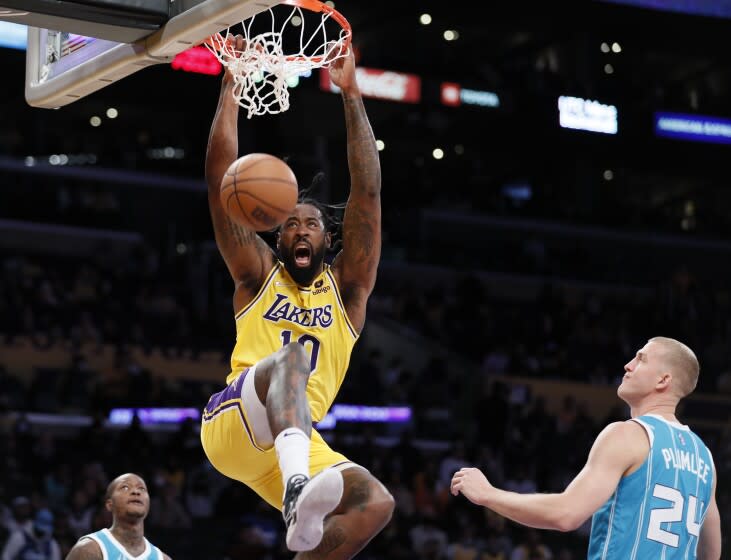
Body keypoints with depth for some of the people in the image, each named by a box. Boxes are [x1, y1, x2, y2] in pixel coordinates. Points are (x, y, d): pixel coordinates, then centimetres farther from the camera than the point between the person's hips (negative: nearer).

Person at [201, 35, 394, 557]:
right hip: (232, 420, -4)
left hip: (296, 440, 4)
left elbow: (368, 192, 10)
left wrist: (352, 96, 4)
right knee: (291, 356, -35)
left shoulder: (347, 287, 20)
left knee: (375, 504, -22)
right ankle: (299, 494, -61)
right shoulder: (259, 275, 16)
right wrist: (232, 85, 5)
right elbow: (221, 179, 8)